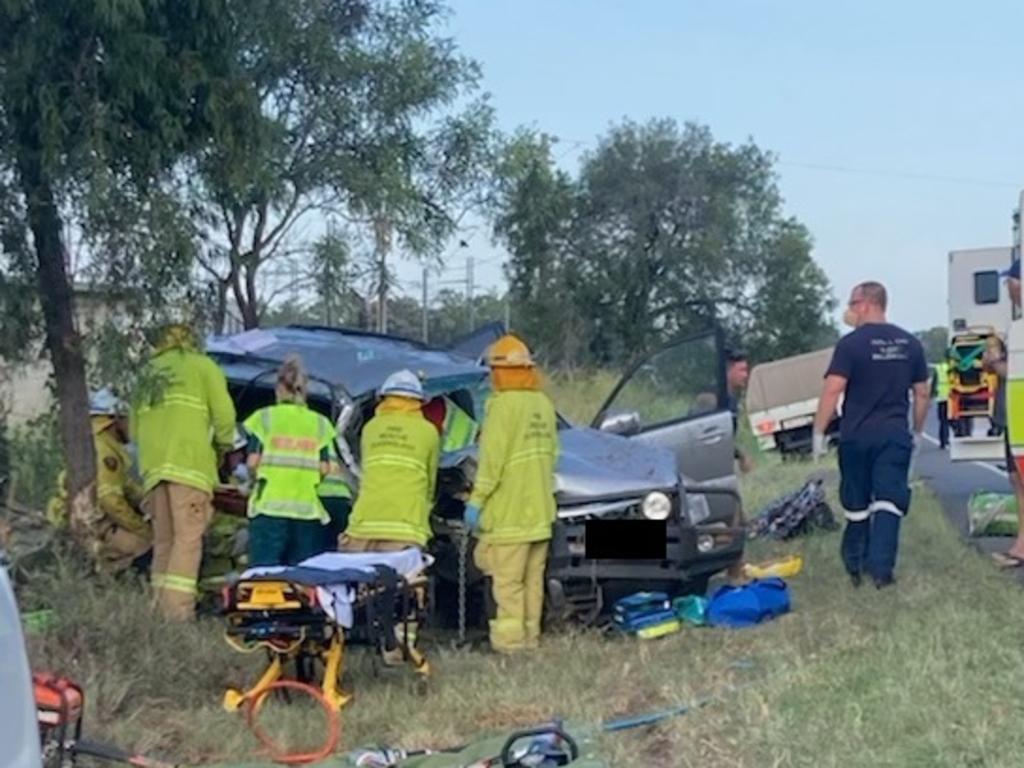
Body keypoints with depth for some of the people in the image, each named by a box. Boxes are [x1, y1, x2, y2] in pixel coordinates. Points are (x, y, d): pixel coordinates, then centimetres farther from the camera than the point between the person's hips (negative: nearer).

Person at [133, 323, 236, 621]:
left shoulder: (148, 373, 26)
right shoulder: (202, 366, 11)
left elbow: (135, 426, 19)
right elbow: (224, 413, 0)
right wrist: (224, 444, 16)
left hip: (152, 464, 5)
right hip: (189, 461, -5)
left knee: (163, 538, 9)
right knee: (188, 535, -10)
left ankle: (161, 608, 5)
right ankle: (178, 608, -20)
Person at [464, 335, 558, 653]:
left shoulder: (503, 404, -13)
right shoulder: (544, 404, 11)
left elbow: (492, 458, -17)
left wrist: (476, 500, -14)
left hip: (509, 512, -8)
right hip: (540, 511, 8)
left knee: (507, 582, -5)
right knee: (533, 579, 13)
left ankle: (510, 642, -6)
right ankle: (531, 637, 19)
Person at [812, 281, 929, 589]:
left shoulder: (851, 343, -9)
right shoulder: (910, 343, 6)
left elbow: (832, 390, -15)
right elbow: (922, 393, 10)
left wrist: (819, 431, -9)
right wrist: (917, 431, 20)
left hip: (857, 435, -2)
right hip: (895, 435, 2)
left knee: (857, 504, 11)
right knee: (889, 502, -1)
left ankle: (855, 565, 22)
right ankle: (881, 568, -10)